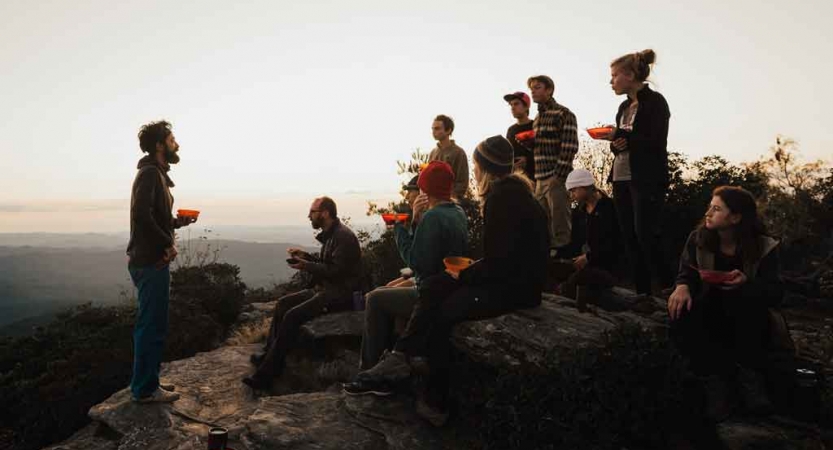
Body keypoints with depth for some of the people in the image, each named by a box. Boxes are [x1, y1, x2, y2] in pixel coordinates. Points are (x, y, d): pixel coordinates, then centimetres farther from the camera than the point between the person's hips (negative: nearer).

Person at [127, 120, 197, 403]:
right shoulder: (150, 173, -13)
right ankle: (145, 389, 7)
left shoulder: (155, 174, 18)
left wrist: (178, 221, 7)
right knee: (152, 326, -3)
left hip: (150, 260, 10)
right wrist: (168, 243, -18)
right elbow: (142, 215, -26)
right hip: (151, 261, -10)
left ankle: (146, 382, 27)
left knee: (151, 324, 17)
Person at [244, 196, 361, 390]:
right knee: (282, 303, 5)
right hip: (325, 289, 11)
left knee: (292, 316, -21)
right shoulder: (329, 235, 16)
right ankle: (269, 355, 6)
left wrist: (306, 266, -16)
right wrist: (305, 256, 7)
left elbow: (336, 270, -23)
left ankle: (266, 374, -15)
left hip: (340, 293, -11)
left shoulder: (343, 236, -16)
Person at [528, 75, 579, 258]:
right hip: (540, 178, 8)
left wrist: (558, 176, -18)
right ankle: (548, 254, 20)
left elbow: (569, 147, -14)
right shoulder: (537, 118, 19)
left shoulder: (563, 114, -6)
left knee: (560, 226, -4)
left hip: (556, 177, -8)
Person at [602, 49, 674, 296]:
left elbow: (657, 143, -15)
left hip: (647, 180, -7)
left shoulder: (655, 101, -6)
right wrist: (616, 144, -3)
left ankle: (670, 291, 3)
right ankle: (643, 293, 13)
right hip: (622, 178, 7)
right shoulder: (625, 106, 16)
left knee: (646, 238, -10)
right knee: (630, 239, 6)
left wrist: (621, 136, -16)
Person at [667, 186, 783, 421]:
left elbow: (775, 293, -12)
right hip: (709, 312, 1)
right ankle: (714, 378, -19)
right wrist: (682, 286, -30)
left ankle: (749, 375, -18)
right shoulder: (698, 238, -3)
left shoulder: (764, 246, -9)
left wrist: (746, 283, -34)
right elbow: (687, 273, -4)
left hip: (744, 321, -1)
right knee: (680, 314, -32)